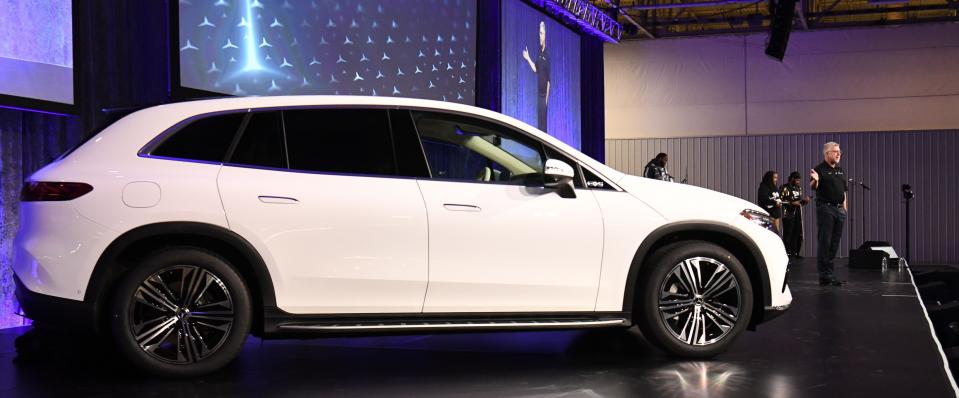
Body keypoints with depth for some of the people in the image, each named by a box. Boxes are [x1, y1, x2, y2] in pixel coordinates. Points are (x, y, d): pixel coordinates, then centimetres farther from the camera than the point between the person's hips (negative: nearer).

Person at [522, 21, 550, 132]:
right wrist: (528, 59, 7)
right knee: (539, 118, 11)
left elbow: (549, 79, -14)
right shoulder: (540, 53, 8)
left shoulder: (547, 55, -14)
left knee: (544, 120, -3)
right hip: (539, 92, 7)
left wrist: (547, 96, -14)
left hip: (545, 94, -7)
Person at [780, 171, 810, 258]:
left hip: (798, 214, 7)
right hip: (788, 215, -7)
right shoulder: (785, 188, -5)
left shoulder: (799, 188, 18)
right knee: (787, 234, -7)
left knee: (798, 234, 5)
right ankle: (787, 253, -3)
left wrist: (804, 201, 5)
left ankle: (795, 252, 13)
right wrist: (792, 203, -18)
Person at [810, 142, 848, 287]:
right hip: (825, 208, -7)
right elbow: (812, 187, -16)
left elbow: (843, 190, 22)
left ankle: (831, 274, 14)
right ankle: (825, 276, -5)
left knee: (835, 243, 8)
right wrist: (815, 180, -37)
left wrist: (845, 207, 15)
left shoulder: (840, 170, 17)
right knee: (824, 242, -6)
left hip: (839, 209, 7)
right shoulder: (820, 169, -4)